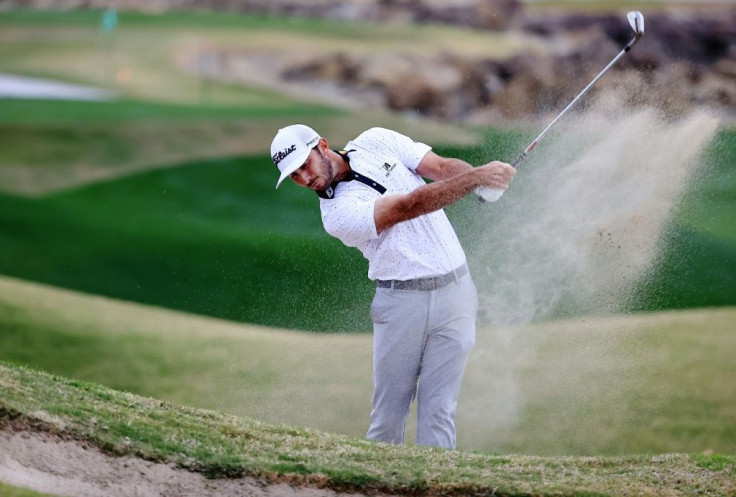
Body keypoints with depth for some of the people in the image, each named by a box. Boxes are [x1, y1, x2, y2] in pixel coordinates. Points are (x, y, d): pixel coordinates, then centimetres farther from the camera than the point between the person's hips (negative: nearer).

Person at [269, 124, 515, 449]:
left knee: (437, 412, -3)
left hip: (453, 291, 2)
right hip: (401, 304, -2)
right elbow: (409, 206, -18)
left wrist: (483, 177, -21)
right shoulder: (336, 214, -9)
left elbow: (443, 167, 1)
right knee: (388, 413, -1)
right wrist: (476, 178, -26)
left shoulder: (376, 142, 7)